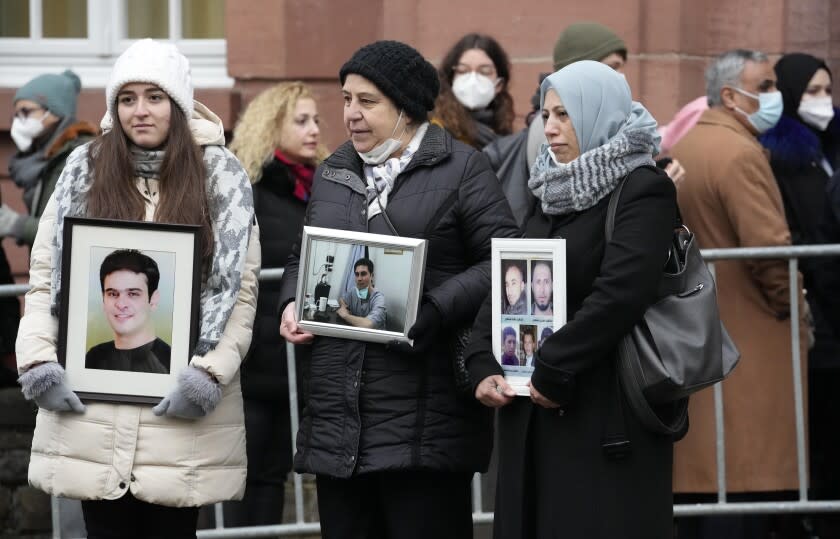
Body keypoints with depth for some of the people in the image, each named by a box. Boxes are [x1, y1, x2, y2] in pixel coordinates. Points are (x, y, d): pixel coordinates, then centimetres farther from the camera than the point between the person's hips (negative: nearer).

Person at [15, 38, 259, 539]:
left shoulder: (219, 174, 3)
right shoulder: (84, 170, 8)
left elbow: (242, 290, -1)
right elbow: (44, 277, 7)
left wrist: (210, 372, -13)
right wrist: (37, 362, -6)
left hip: (180, 406, -2)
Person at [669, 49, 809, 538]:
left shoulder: (675, 149, 13)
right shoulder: (740, 154, -15)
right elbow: (771, 250, -21)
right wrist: (788, 304, -6)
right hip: (749, 347, -9)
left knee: (699, 475, 11)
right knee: (742, 481, -8)